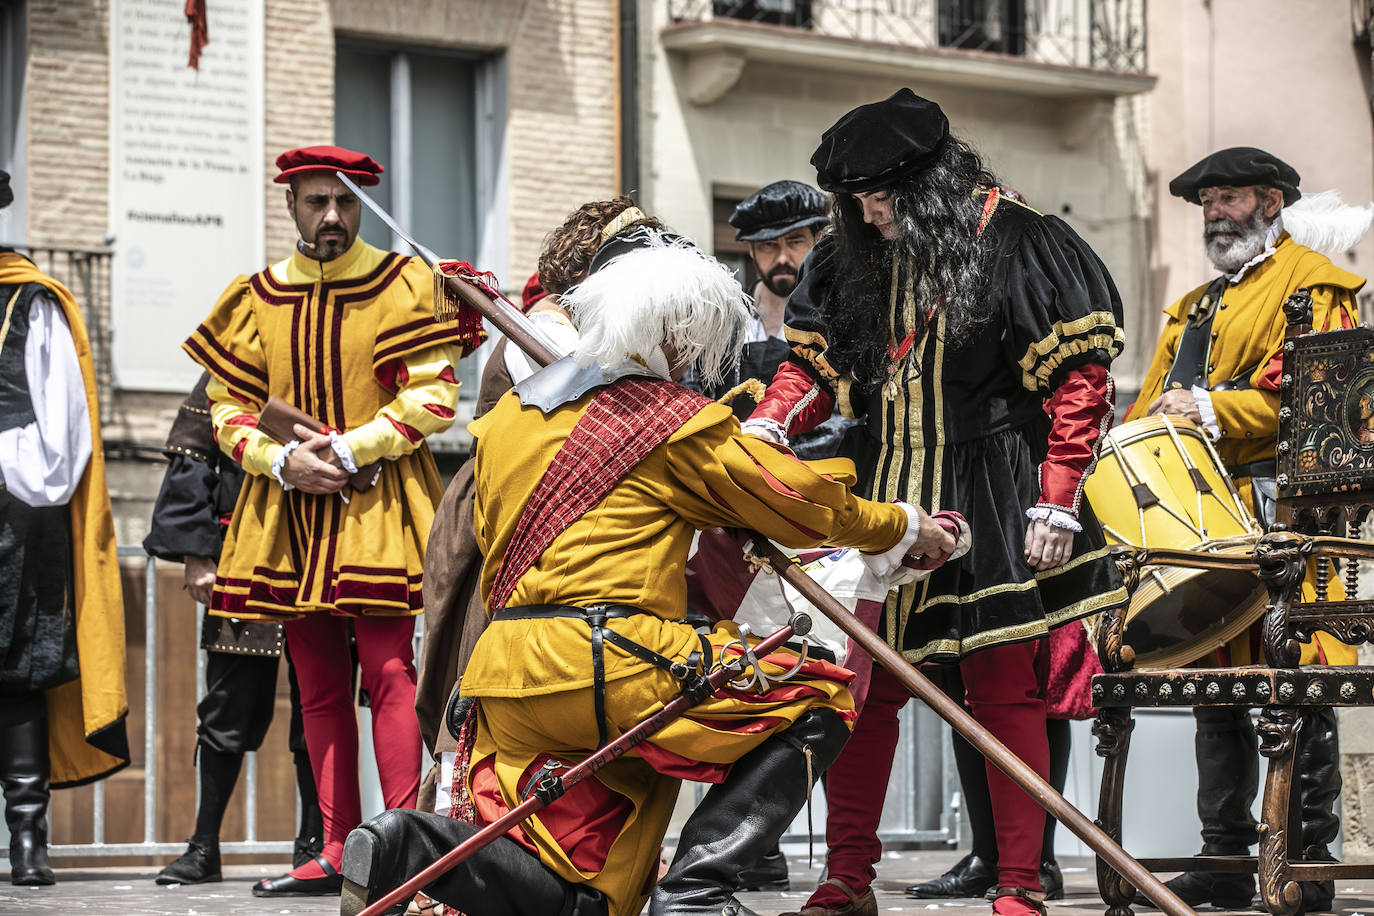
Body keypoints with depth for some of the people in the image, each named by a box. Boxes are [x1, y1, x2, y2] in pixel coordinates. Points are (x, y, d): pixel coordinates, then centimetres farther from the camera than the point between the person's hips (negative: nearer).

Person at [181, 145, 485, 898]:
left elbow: (433, 398, -8)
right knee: (318, 687, 7)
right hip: (290, 510, 4)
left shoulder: (402, 285, -2)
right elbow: (229, 408, 8)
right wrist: (283, 460, -10)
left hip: (379, 502, -4)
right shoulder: (257, 298, 9)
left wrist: (349, 449, -15)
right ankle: (338, 852, 12)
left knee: (387, 671, -12)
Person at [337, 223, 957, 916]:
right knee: (815, 702, 5)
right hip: (611, 663, -7)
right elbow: (800, 499, 8)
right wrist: (903, 527, 22)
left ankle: (406, 847, -12)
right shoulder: (673, 419, 1)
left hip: (507, 677, 7)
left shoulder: (507, 416, 20)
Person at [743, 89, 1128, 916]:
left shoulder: (1016, 245, -8)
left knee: (1003, 691, 0)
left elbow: (1079, 380, -9)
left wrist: (1057, 503, -13)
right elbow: (812, 361, 14)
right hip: (882, 500, 5)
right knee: (861, 686, 5)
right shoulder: (853, 259, 10)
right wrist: (765, 430, -6)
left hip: (990, 505, -5)